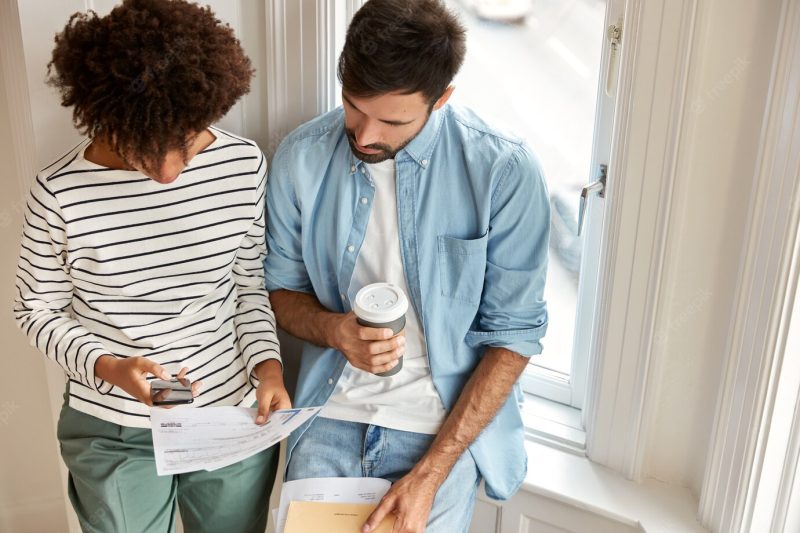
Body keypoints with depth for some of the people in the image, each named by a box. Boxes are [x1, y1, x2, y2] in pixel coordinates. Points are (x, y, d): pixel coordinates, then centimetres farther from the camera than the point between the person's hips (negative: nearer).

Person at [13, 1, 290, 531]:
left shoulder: (245, 163, -10)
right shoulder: (62, 192, -17)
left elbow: (250, 282, 2)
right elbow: (39, 313, -4)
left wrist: (268, 363, -12)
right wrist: (108, 367, -20)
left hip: (237, 418, 2)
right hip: (115, 436, -2)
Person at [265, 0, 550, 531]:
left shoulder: (505, 172, -16)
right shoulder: (301, 157, -8)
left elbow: (513, 335, -12)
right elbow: (283, 289, 5)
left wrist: (429, 474, -15)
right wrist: (333, 329, -18)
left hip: (448, 424, -2)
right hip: (331, 412, 3)